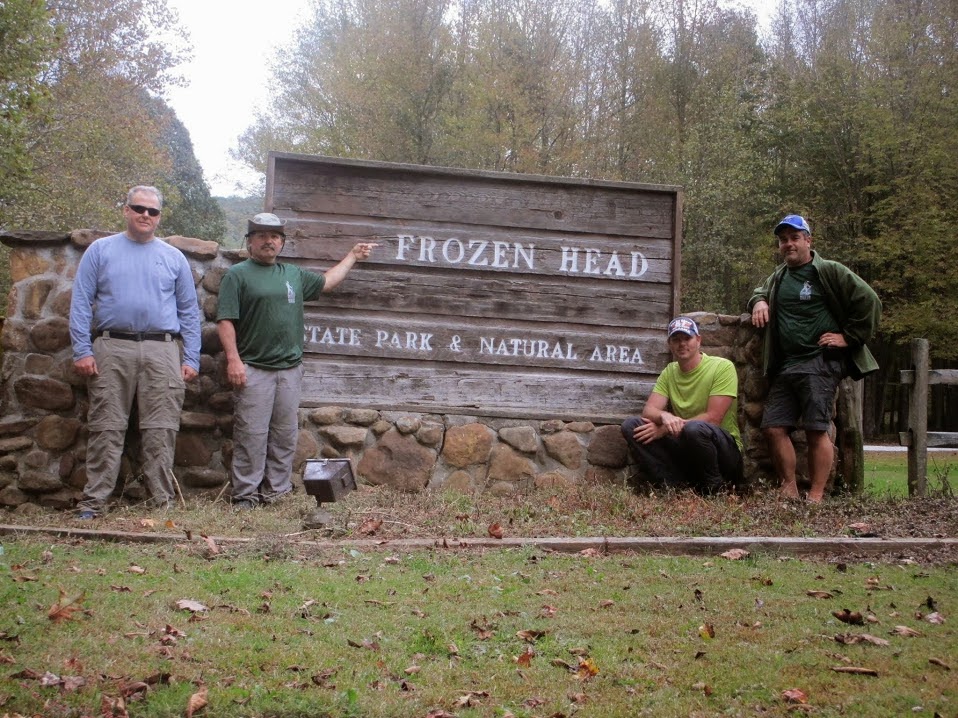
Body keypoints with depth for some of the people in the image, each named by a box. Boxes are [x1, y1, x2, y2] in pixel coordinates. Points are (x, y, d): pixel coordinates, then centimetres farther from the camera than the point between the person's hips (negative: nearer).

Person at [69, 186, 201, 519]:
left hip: (162, 352, 1)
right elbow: (81, 302, 3)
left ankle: (163, 502, 5)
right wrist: (82, 350, -6)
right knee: (107, 429, 0)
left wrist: (191, 358, 4)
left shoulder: (174, 258, 14)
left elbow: (189, 312, 12)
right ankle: (93, 502, 3)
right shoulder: (100, 250, 9)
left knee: (161, 432, 0)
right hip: (112, 349, -1)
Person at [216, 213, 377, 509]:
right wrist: (233, 359, -17)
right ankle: (245, 495, -1)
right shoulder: (238, 274, 0)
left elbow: (327, 281, 34)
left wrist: (352, 256, 36)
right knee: (251, 435, -7)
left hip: (290, 369, 6)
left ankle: (276, 491, 14)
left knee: (285, 436, 7)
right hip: (253, 369, -5)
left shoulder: (294, 274, 18)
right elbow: (225, 320, -7)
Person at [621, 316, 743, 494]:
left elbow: (713, 418, -18)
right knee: (631, 425, -11)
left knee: (695, 428, -39)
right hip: (684, 449, 6)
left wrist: (665, 429, -20)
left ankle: (715, 486, -13)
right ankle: (675, 485, -18)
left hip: (726, 451, -5)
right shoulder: (669, 372, 8)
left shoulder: (722, 367, -9)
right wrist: (664, 416, -30)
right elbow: (649, 411, -4)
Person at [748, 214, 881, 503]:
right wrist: (759, 301, 14)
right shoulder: (778, 277, 19)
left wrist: (849, 337, -7)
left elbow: (869, 301, -5)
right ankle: (789, 490, 9)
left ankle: (815, 497, -6)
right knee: (774, 426, -1)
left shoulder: (831, 272, -1)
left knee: (816, 430, -11)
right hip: (785, 366, 7)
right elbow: (760, 291, 38)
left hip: (820, 363, -7)